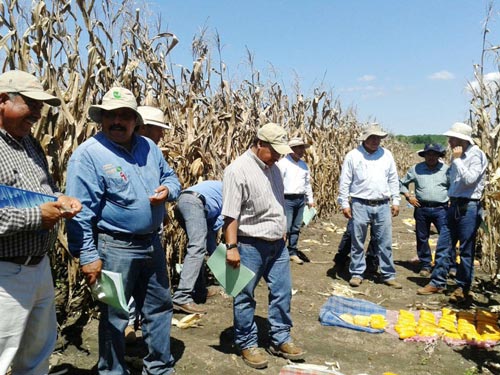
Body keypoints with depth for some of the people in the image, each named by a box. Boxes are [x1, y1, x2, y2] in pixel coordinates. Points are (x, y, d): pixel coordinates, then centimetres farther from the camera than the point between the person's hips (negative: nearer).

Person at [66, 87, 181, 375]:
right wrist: (87, 255, -19)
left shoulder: (149, 147, 5)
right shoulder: (88, 153, -14)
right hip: (116, 247, -7)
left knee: (160, 306, 18)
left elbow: (171, 177, 16)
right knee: (115, 316, 8)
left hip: (153, 243, 7)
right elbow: (81, 211, -17)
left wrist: (168, 190, -8)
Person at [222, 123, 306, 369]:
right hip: (250, 246, -8)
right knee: (245, 297, 8)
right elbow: (230, 214, -19)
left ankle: (280, 340, 30)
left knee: (282, 293, 14)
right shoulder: (238, 170, -17)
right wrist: (231, 247, -22)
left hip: (277, 244, 8)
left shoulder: (272, 168, 9)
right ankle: (247, 344, 25)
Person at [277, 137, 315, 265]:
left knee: (296, 228, 12)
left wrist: (310, 199, 17)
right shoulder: (283, 163, -9)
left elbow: (307, 183, 19)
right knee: (286, 228, -6)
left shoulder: (303, 164, 12)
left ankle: (292, 252, 23)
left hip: (300, 199, 7)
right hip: (287, 199, -6)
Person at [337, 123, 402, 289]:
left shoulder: (386, 155, 6)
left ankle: (388, 275, 19)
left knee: (385, 242, 7)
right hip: (360, 205, -2)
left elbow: (393, 179, 12)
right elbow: (345, 182, -1)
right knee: (357, 242, 5)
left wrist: (396, 201, 8)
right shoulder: (353, 155, -3)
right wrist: (344, 203, -5)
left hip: (383, 206, 3)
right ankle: (356, 274, 18)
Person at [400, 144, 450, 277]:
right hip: (421, 209, 1)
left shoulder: (446, 169, 2)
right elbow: (402, 183, 13)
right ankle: (425, 265, 23)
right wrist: (409, 196, 2)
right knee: (422, 238, 9)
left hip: (441, 209, -1)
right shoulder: (416, 169, 4)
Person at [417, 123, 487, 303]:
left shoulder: (476, 155, -10)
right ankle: (437, 282, 18)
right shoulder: (458, 156, 12)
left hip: (469, 207, -7)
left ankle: (463, 288, 16)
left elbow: (470, 179, -23)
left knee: (466, 250, 3)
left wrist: (457, 159, -17)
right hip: (454, 205, 7)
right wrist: (452, 199, 15)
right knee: (443, 246, 8)